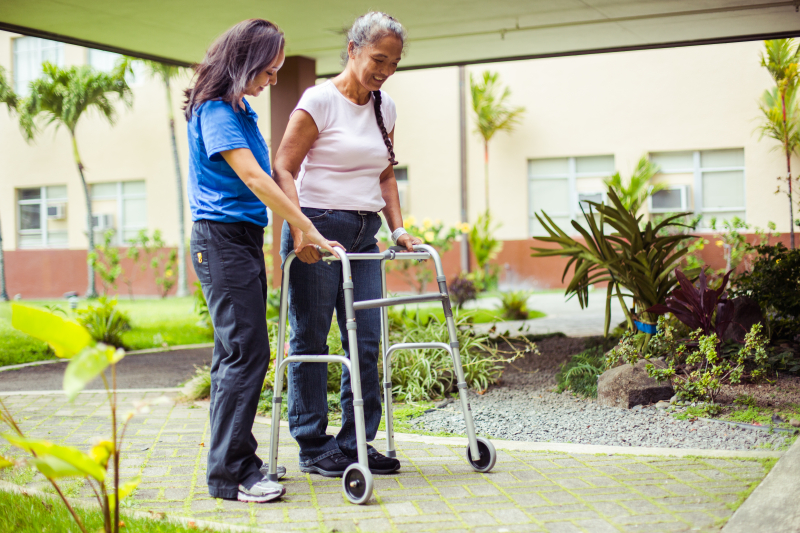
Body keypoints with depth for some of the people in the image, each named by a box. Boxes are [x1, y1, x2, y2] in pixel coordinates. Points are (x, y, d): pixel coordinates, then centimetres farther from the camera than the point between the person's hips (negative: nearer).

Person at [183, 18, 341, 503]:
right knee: (246, 351, -12)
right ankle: (230, 473, -9)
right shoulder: (214, 110, -13)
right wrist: (308, 229, -20)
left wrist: (298, 228, 13)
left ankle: (235, 458, 17)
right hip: (223, 239, -10)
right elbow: (252, 177, -20)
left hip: (245, 239, 10)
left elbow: (261, 178, 20)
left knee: (237, 353, 11)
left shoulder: (238, 110, 17)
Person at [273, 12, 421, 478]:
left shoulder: (386, 108, 12)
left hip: (364, 235, 7)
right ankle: (314, 447, 9)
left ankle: (358, 444, 15)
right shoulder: (320, 100, -8)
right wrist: (299, 229, -22)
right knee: (312, 339, 0)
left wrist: (398, 229, 8)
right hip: (318, 228, -6)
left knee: (367, 339, 5)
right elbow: (284, 169, -11)